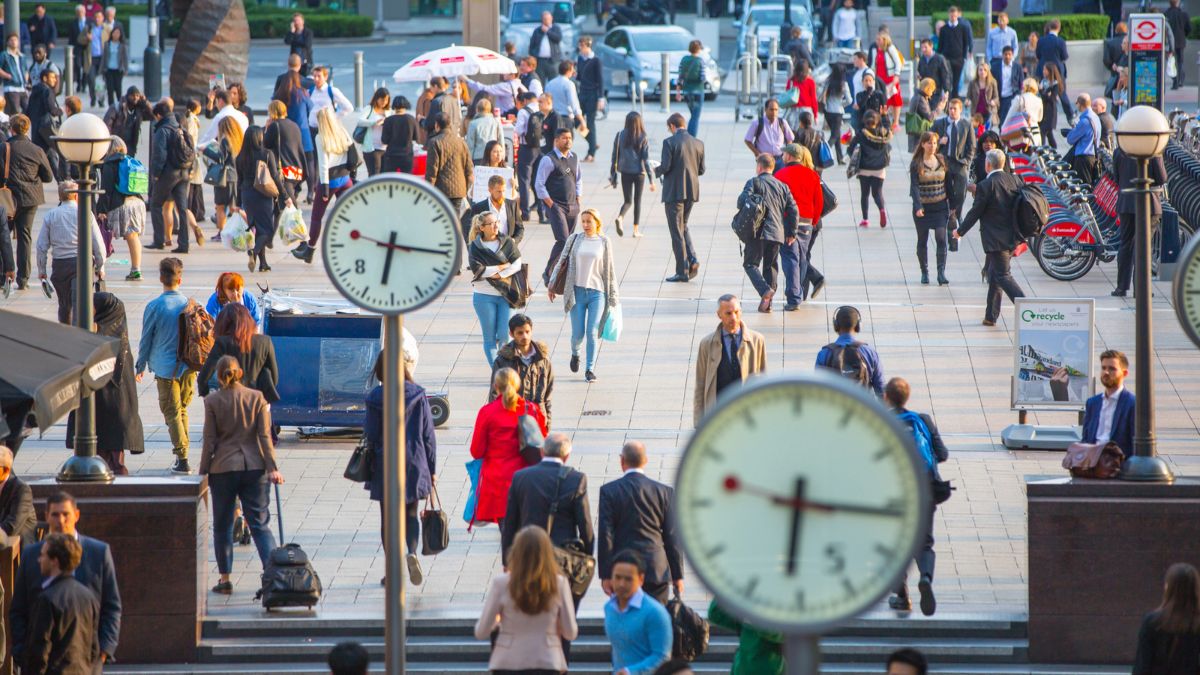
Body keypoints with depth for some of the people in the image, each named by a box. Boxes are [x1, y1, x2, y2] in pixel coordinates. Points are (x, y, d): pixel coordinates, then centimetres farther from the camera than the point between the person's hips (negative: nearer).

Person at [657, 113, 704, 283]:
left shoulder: (669, 142, -11)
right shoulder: (698, 143, 5)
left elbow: (665, 167, -16)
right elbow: (701, 170, 7)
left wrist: (657, 170, 5)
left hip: (674, 192, -5)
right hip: (692, 191, 5)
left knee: (677, 232, 1)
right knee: (683, 227, 22)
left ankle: (682, 272, 2)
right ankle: (692, 259, 2)